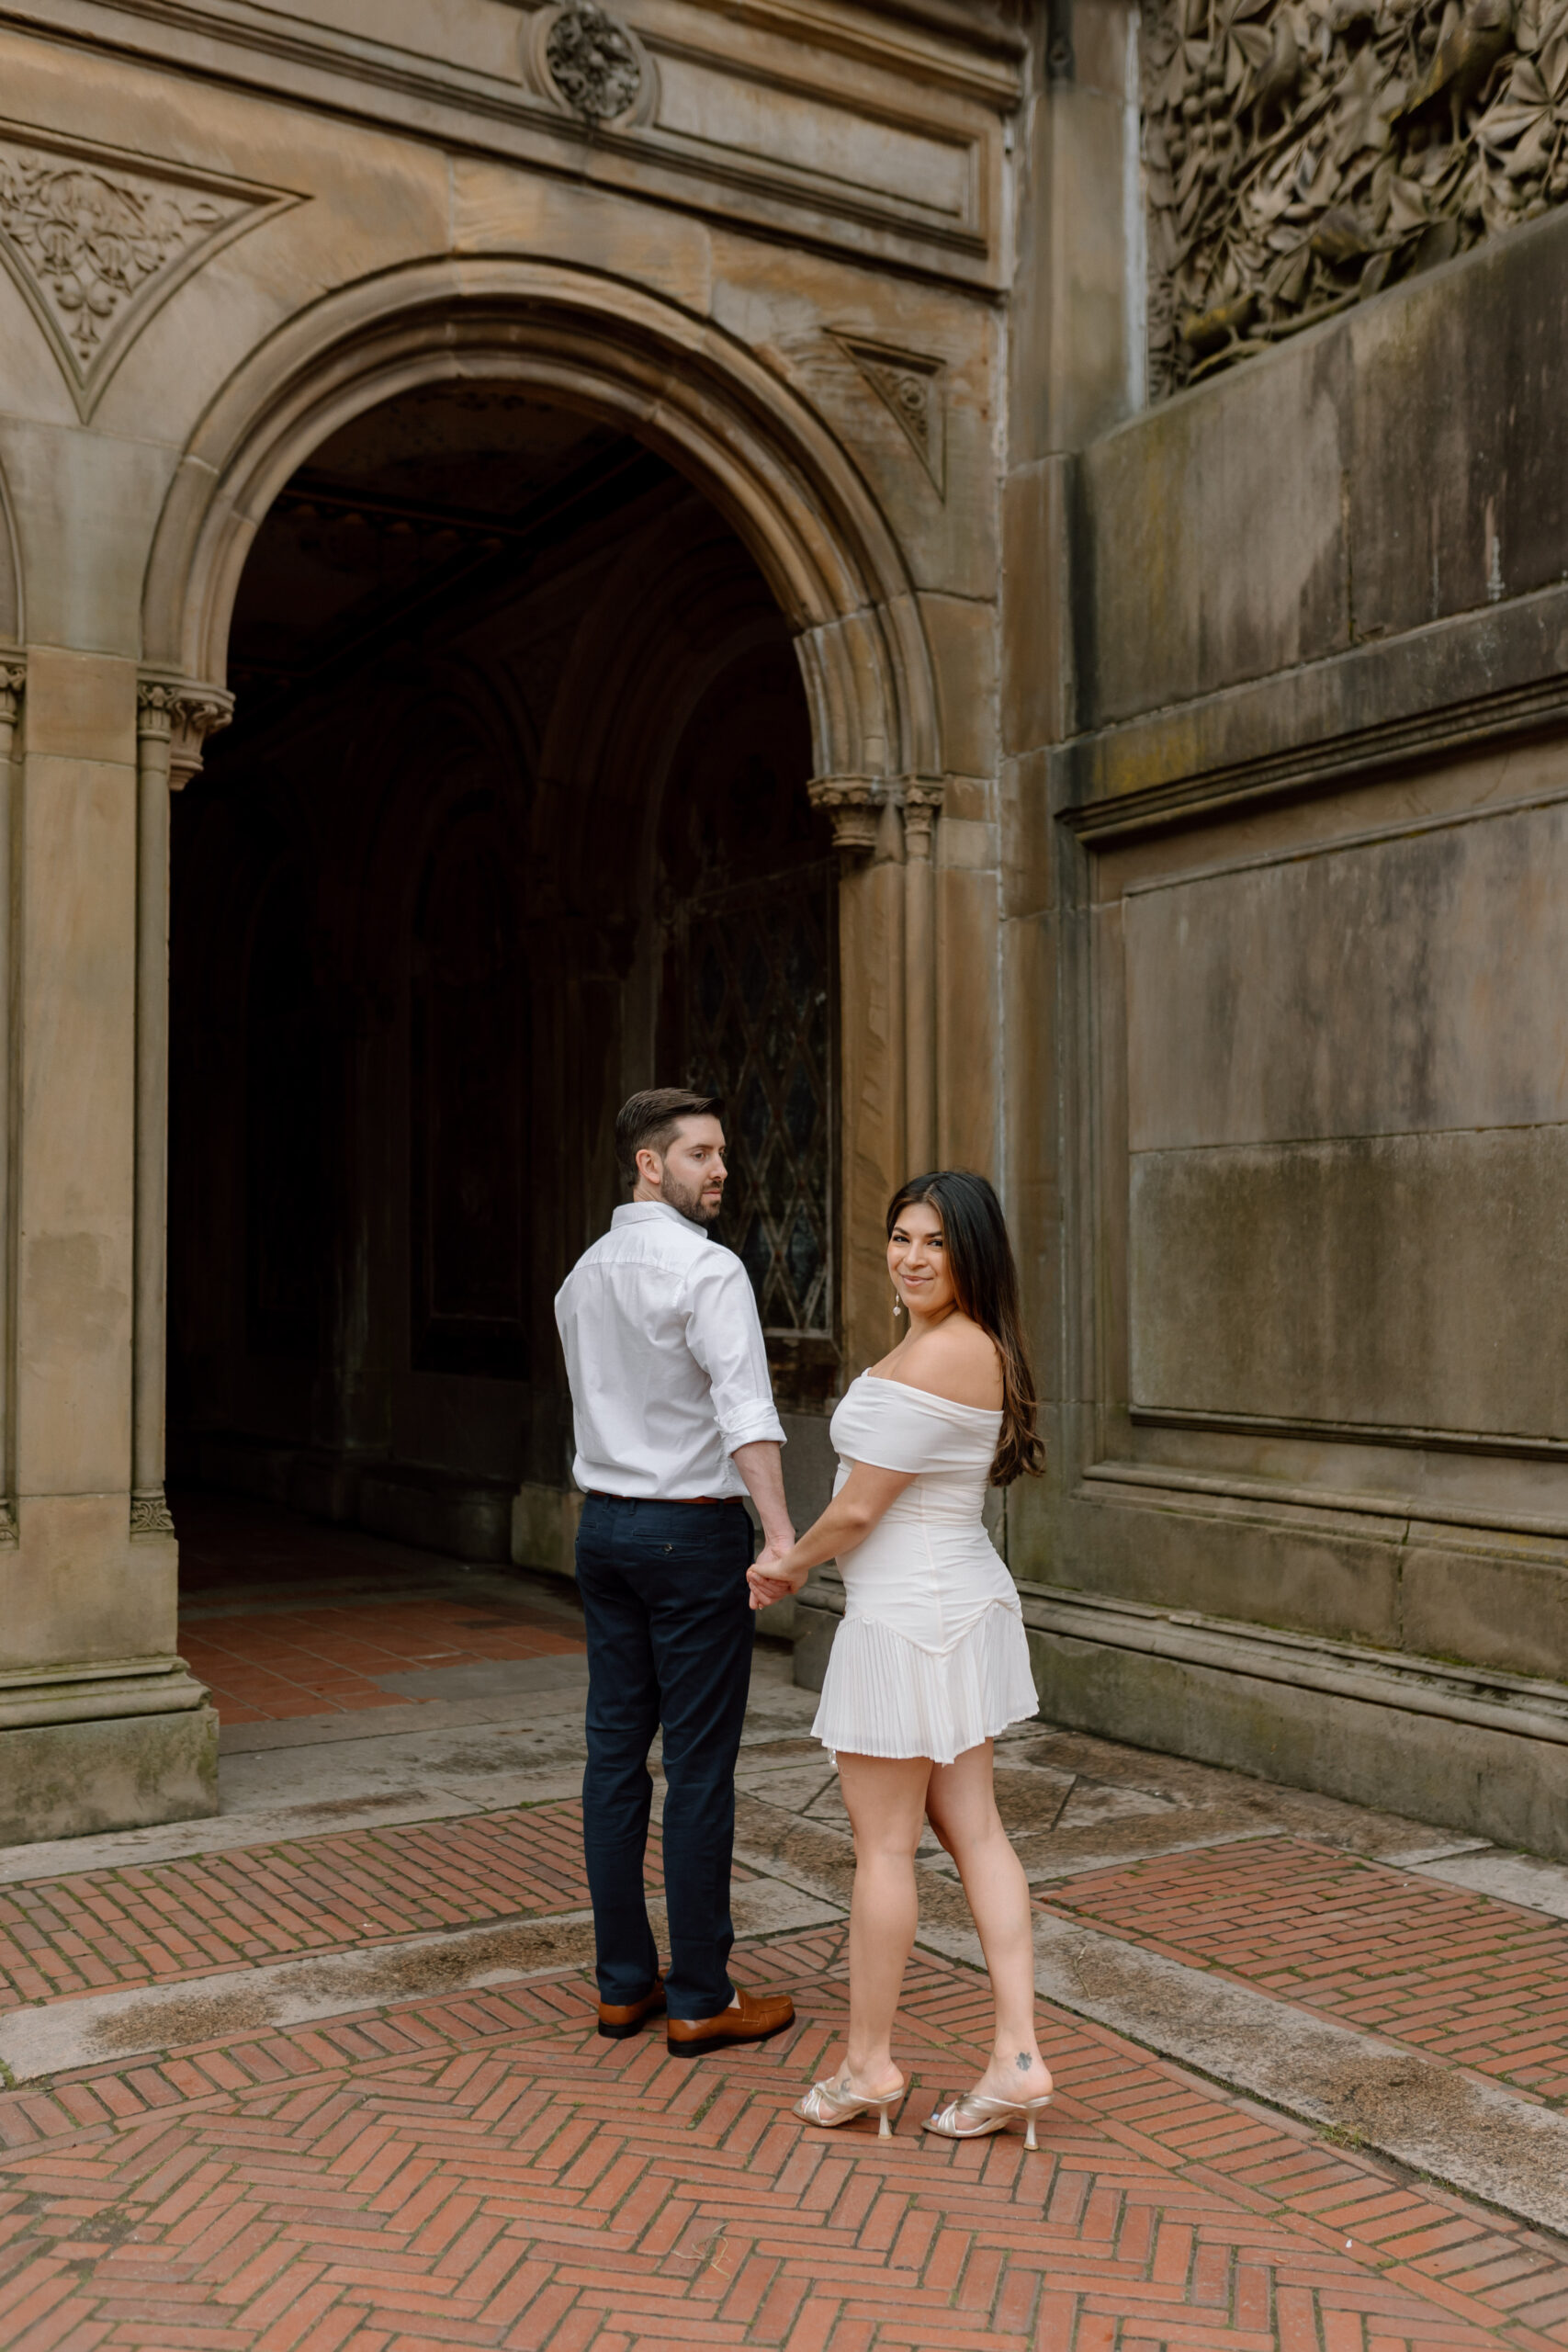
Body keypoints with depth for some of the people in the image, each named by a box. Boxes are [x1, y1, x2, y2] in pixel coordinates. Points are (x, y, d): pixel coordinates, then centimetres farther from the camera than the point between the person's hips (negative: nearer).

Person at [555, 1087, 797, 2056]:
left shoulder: (584, 1274, 11)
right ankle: (701, 2000, 8)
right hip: (693, 1530, -8)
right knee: (701, 1766, -1)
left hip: (603, 1524, 8)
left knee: (617, 1753, 10)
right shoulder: (707, 1269, -14)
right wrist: (781, 1533, -36)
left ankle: (624, 1983, 19)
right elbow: (744, 1406, -27)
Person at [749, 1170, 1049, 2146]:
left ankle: (869, 2064, 18)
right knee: (973, 1828, 11)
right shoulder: (977, 1348, 9)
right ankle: (1019, 2056, 12)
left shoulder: (936, 1357, -22)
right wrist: (797, 1565, 16)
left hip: (907, 1618, -10)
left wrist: (791, 1562, 1)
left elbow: (858, 1511, -18)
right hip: (962, 1602, 10)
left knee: (884, 1844, 4)